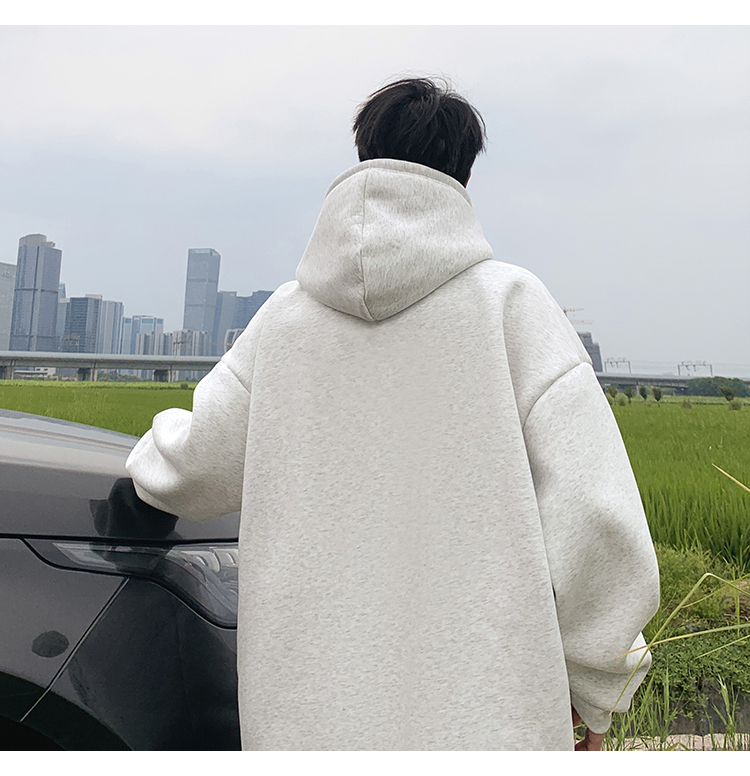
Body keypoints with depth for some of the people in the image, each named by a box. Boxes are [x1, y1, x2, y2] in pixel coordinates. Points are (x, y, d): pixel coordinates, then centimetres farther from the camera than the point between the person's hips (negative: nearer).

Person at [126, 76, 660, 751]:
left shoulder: (283, 319, 1)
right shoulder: (509, 301, -7)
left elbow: (193, 474, 10)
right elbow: (595, 512, -13)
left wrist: (159, 439, 34)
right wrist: (598, 689, 1)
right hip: (484, 715, -2)